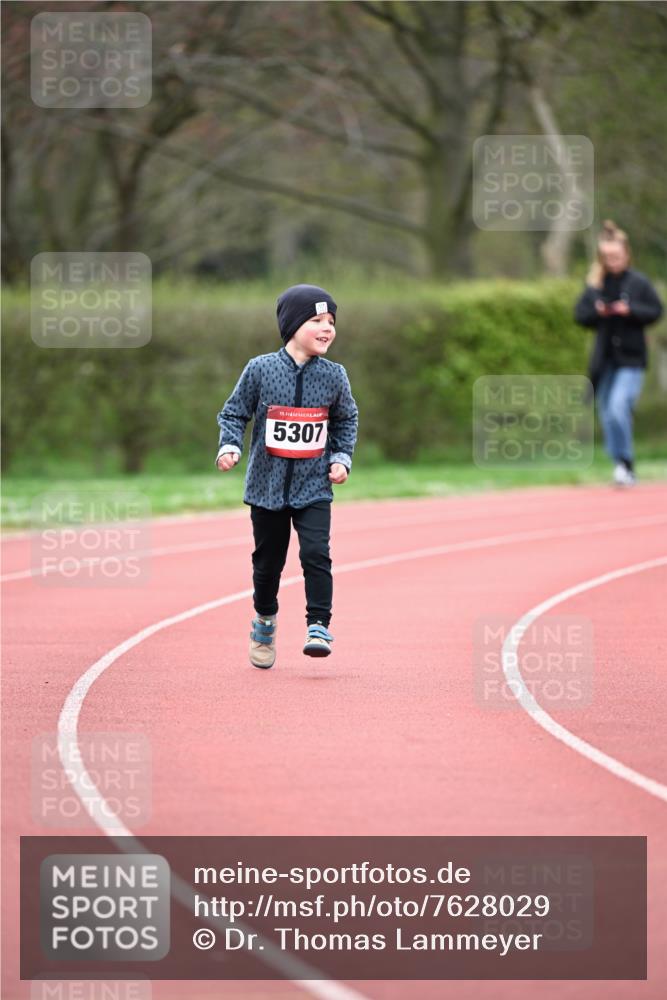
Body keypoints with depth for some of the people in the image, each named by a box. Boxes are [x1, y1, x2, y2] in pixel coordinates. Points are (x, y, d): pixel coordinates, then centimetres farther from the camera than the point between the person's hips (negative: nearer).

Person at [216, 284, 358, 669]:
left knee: (316, 553, -15)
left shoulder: (334, 376, -1)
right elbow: (234, 413, 1)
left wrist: (342, 457, 1)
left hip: (314, 488, 0)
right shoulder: (260, 370, -8)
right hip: (267, 485, 0)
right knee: (268, 560, 10)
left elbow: (346, 420, 13)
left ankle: (319, 626, -7)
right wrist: (229, 447, -15)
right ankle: (265, 621, 33)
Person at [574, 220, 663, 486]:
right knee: (607, 415, 7)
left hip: (631, 357, -4)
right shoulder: (594, 284, 5)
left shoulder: (639, 282, -4)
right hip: (604, 358, 4)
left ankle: (625, 463, -12)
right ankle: (623, 470, 20)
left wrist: (630, 310, -16)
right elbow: (580, 314, 7)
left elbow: (656, 311, -1)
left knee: (619, 406, -22)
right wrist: (597, 312, -13)